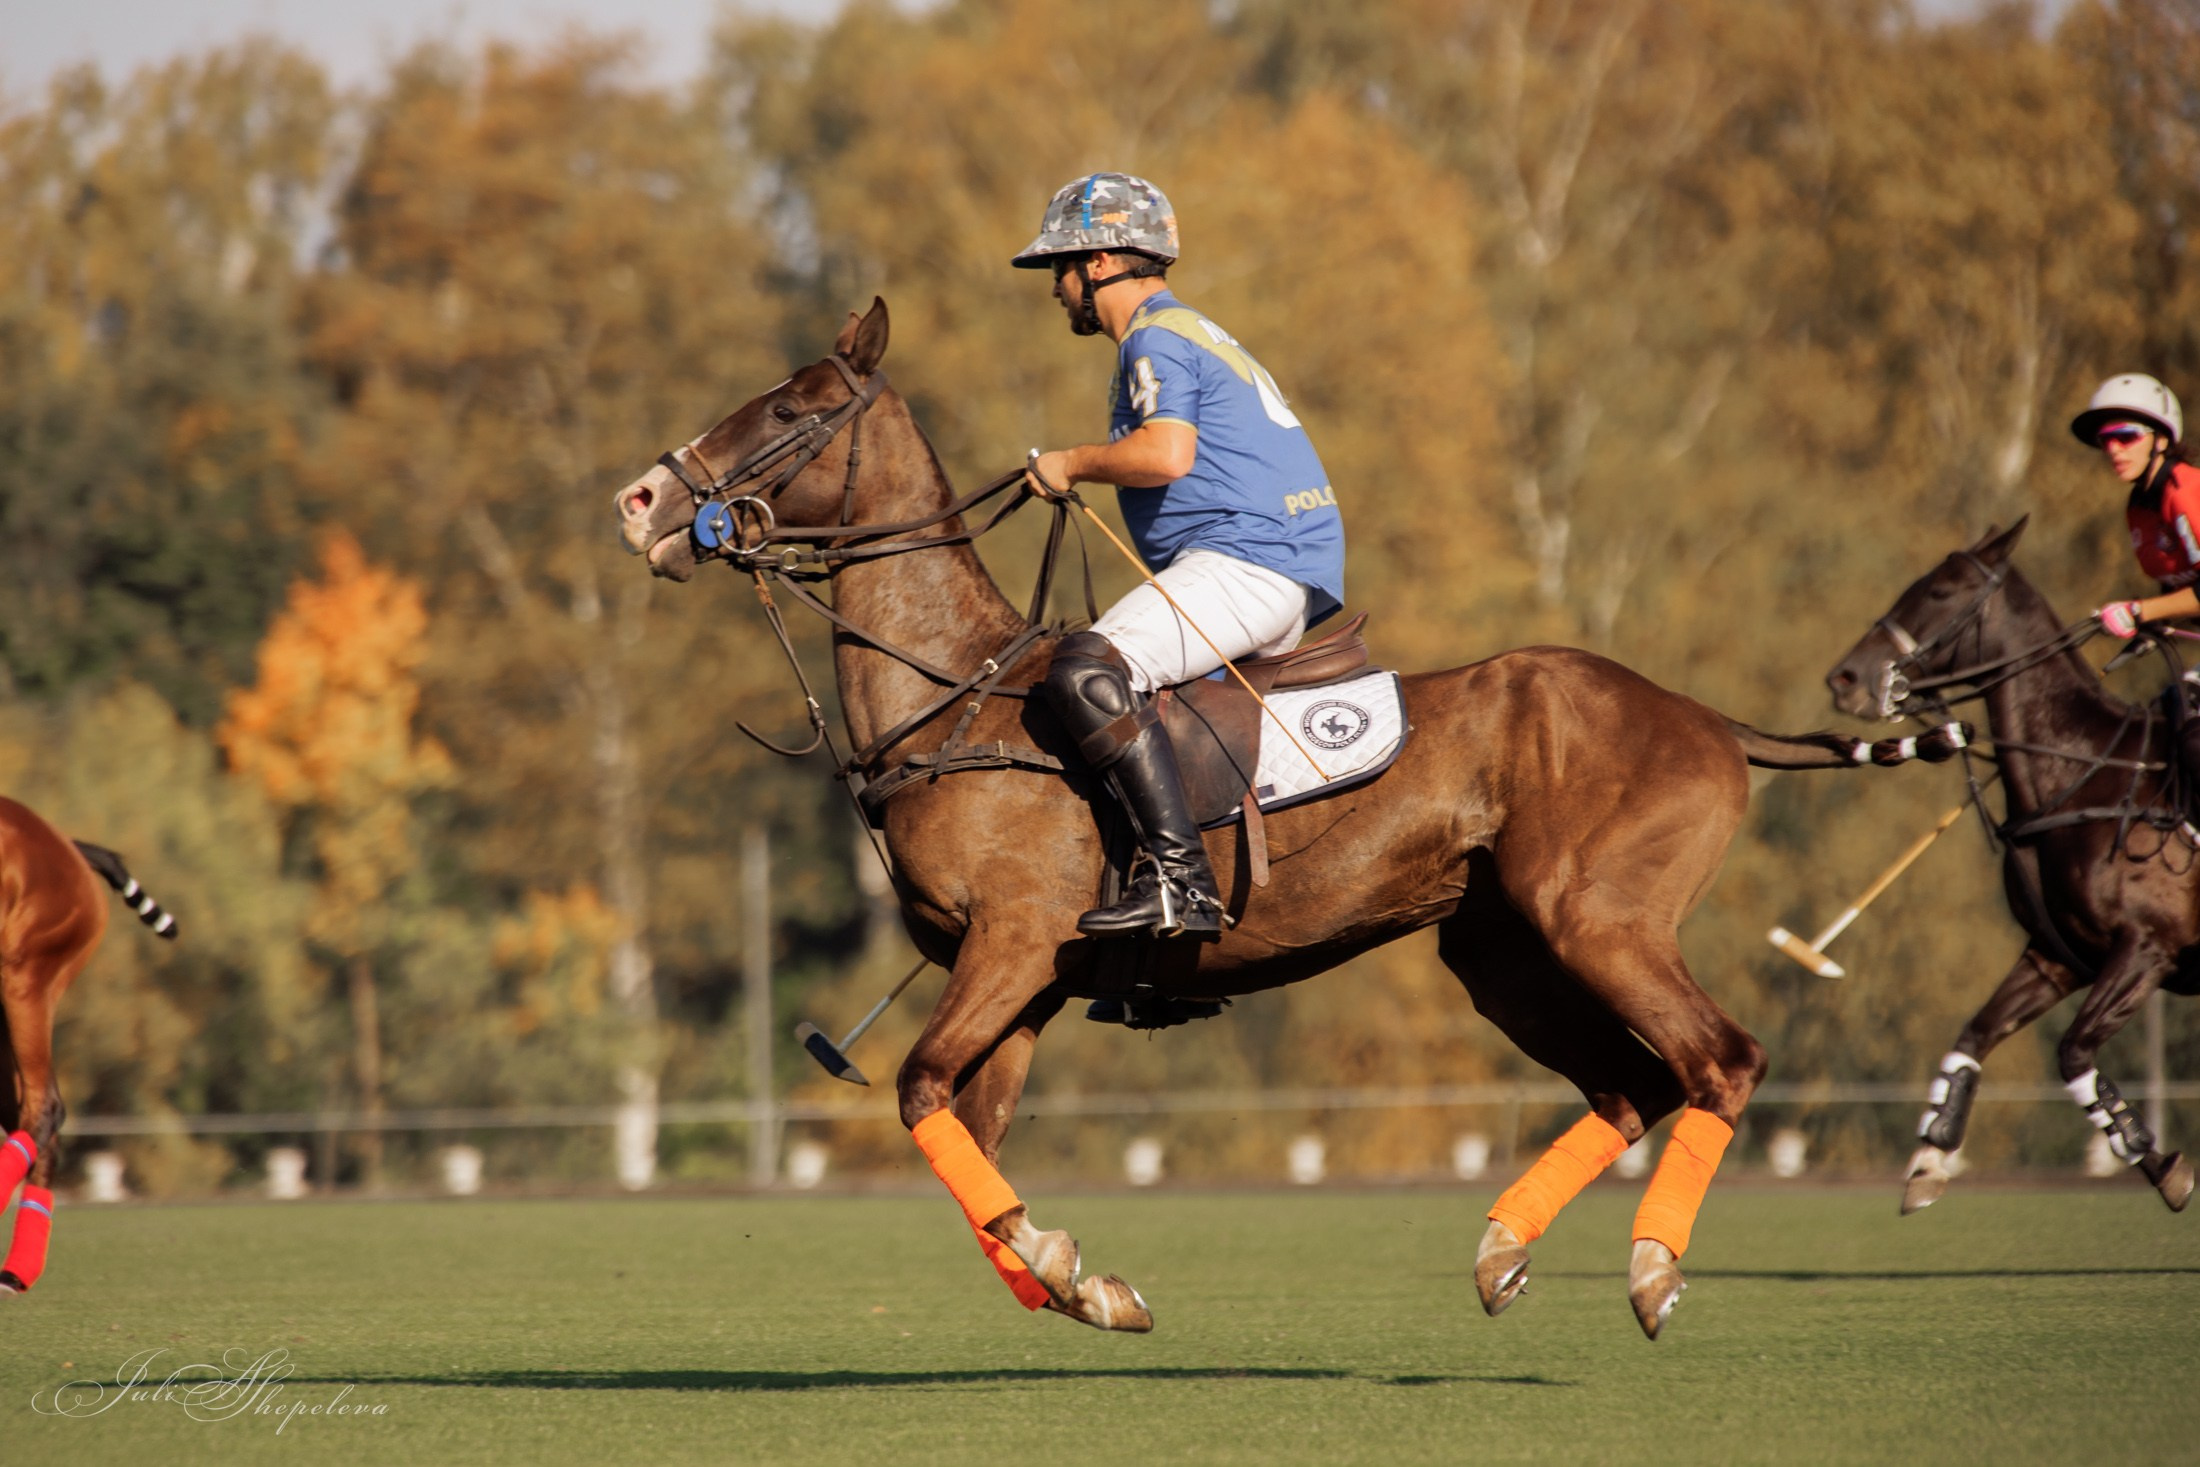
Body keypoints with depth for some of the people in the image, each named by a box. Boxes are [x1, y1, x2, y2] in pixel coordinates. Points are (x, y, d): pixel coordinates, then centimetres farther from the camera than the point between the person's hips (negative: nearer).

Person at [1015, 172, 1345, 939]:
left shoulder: (1155, 338, -6)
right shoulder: (1197, 333, 27)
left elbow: (1166, 453, -23)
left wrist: (1072, 464, -8)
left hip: (1245, 563, -11)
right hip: (1300, 579, 11)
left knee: (1086, 668, -26)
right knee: (1108, 667, 26)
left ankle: (1181, 878, -35)